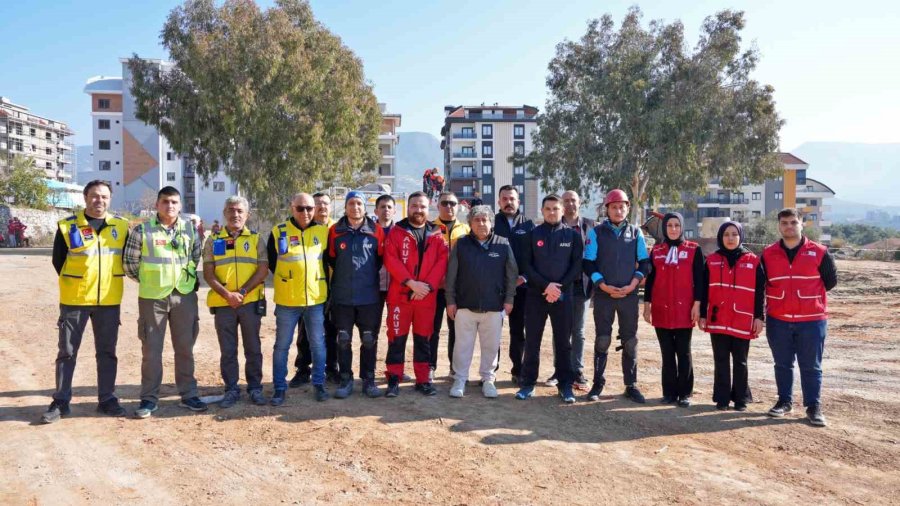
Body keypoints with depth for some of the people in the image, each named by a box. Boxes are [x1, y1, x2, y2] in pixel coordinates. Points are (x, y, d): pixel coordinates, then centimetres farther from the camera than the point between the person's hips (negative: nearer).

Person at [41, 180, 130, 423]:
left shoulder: (122, 226, 4)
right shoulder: (68, 226, -3)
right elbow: (58, 260, 4)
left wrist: (110, 281, 9)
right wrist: (74, 283, 6)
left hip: (109, 300, 2)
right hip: (74, 300, -2)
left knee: (107, 352, 9)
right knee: (67, 351, 6)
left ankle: (107, 399, 19)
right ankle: (61, 402, 17)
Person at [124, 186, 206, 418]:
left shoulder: (190, 229, 4)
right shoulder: (142, 230, -4)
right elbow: (129, 261, 3)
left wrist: (188, 277, 10)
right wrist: (146, 280, 6)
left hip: (184, 295, 2)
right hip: (153, 297, -2)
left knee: (185, 347, 10)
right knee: (151, 349, 5)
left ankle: (188, 395, 21)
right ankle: (149, 398, 16)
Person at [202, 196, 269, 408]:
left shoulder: (256, 239, 5)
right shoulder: (213, 241, 7)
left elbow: (263, 270, -3)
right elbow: (208, 273, 0)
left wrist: (242, 291, -14)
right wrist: (226, 294, -13)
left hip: (251, 302, 0)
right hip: (223, 304, 1)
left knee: (253, 348, 7)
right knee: (227, 350, 7)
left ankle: (255, 388, 18)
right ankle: (231, 390, 18)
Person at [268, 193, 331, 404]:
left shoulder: (323, 231, 3)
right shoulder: (278, 231, -2)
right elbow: (271, 262, 7)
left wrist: (325, 286, 9)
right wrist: (285, 280, 8)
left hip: (316, 299, 2)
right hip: (287, 300, -1)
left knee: (318, 344, 8)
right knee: (282, 345, 6)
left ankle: (319, 384, 21)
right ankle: (280, 388, 17)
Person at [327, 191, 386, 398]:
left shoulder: (376, 231, -1)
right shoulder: (335, 231, 0)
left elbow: (381, 258, 8)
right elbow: (331, 260, 10)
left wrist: (368, 276, 10)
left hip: (369, 296, 0)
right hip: (342, 297, 0)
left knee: (369, 340, 7)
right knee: (343, 340, 7)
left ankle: (368, 380, 19)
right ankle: (346, 380, 19)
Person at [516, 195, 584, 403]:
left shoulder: (573, 235, 5)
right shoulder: (533, 234, 5)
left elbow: (576, 265, 0)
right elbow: (526, 264, -1)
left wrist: (559, 287, -11)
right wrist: (546, 285, -13)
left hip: (563, 296, 0)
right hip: (535, 295, 0)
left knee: (563, 342, 5)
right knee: (532, 341, 4)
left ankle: (565, 385, 15)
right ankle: (528, 383, 14)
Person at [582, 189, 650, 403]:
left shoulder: (636, 233, 8)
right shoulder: (596, 232, 2)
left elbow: (644, 263, 7)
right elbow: (588, 263, -1)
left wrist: (632, 285, -7)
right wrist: (604, 286, -11)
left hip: (629, 295, 2)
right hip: (603, 294, -1)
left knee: (630, 341, 6)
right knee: (602, 340, 3)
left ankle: (631, 385, 16)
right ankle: (598, 384, 13)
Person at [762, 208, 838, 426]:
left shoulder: (819, 252, -3)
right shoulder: (768, 254, 3)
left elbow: (830, 281, 6)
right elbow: (760, 284, 12)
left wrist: (808, 296, 9)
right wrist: (781, 298, 9)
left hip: (811, 320, -2)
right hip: (778, 320, 2)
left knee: (811, 366, 4)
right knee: (782, 364, 11)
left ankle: (814, 407, 14)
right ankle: (784, 401, 23)